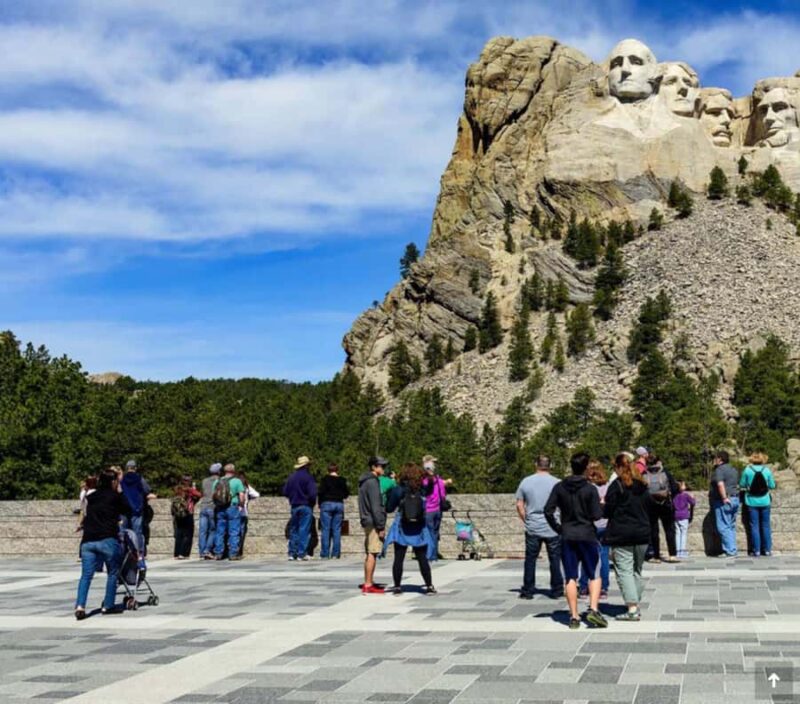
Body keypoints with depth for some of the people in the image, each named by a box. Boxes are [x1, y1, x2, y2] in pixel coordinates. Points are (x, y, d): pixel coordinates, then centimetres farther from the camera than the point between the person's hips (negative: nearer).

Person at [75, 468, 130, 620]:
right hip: (108, 540, -4)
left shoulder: (91, 497, 18)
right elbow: (128, 510, 11)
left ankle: (80, 605, -17)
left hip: (88, 541, 4)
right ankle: (107, 605, 9)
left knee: (86, 575, -1)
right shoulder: (115, 496, 3)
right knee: (112, 573, 11)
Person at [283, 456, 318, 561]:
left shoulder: (291, 477, 8)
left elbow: (285, 492, 9)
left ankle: (292, 553, 8)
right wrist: (312, 503, 2)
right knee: (304, 530, -4)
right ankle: (301, 553, -7)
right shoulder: (307, 477, -10)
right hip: (306, 506, -5)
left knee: (293, 530, 11)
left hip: (294, 506, 5)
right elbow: (312, 493, -16)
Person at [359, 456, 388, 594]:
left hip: (367, 521, 10)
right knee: (372, 553, -8)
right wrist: (381, 526, -18)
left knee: (369, 553, 13)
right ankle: (368, 584, -8)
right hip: (373, 522, -10)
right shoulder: (372, 482, -14)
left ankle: (368, 582, 18)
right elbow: (375, 506, -18)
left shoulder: (365, 481, 17)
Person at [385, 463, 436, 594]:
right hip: (418, 529, 1)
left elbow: (389, 508, -4)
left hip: (402, 529, -1)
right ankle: (429, 586, 10)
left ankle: (397, 586, 6)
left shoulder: (398, 490, -8)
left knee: (399, 559, 6)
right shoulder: (422, 490, -4)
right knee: (422, 558, 9)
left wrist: (390, 494, 9)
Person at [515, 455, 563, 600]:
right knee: (555, 559, 7)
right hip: (552, 528, -1)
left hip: (532, 528, 2)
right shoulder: (556, 483, -6)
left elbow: (519, 505, 4)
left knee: (530, 559, 8)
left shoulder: (526, 482, 1)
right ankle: (556, 591, 11)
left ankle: (527, 591, 11)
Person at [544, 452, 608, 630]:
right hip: (587, 536, -2)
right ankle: (593, 610, -8)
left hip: (567, 537, 2)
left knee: (570, 578, 6)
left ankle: (574, 616, 5)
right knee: (594, 575, 8)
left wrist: (558, 528, 7)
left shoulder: (559, 487, 0)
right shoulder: (590, 489, -8)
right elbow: (596, 515, -11)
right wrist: (602, 505, 8)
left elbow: (548, 511, -4)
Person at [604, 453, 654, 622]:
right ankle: (636, 605, 17)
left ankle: (632, 609, -12)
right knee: (637, 570, 16)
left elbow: (608, 511, -11)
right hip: (642, 533, 6)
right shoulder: (642, 485, 9)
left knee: (624, 571, -4)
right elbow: (649, 507, 12)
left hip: (621, 535, -6)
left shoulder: (616, 485, -10)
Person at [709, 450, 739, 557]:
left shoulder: (719, 470, -12)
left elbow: (720, 484, -26)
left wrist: (724, 498, -24)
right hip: (735, 499, 9)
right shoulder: (733, 470, 17)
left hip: (723, 501, -9)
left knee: (723, 527, -6)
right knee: (731, 526, 13)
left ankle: (729, 551, -9)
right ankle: (732, 550, 14)